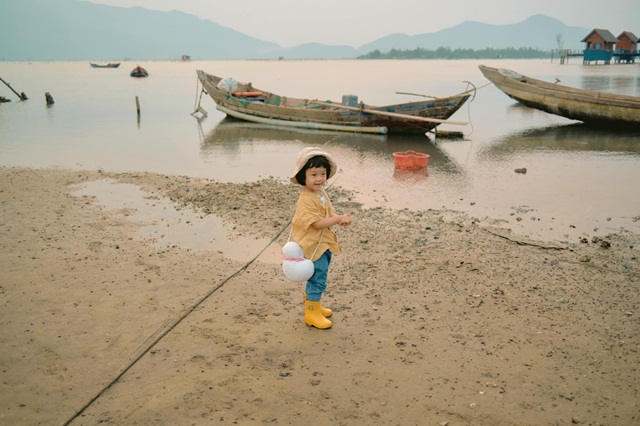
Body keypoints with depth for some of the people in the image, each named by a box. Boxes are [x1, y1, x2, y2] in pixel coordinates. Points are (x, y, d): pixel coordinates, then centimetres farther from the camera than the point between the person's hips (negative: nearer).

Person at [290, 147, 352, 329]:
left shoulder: (320, 192, 6)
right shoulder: (307, 199, -25)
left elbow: (329, 213, 10)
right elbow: (317, 223, -28)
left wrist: (340, 218, -10)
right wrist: (339, 219, -26)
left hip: (323, 243, 10)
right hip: (313, 246, -10)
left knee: (316, 277, 22)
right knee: (318, 279, -3)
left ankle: (312, 304, 39)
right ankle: (312, 313, 10)